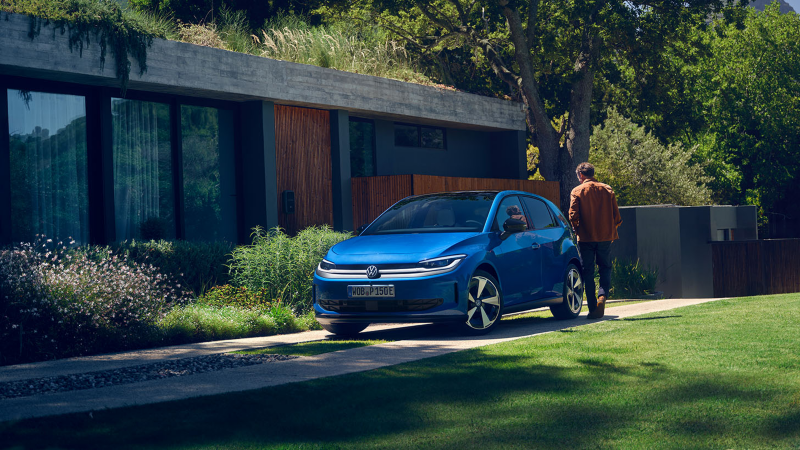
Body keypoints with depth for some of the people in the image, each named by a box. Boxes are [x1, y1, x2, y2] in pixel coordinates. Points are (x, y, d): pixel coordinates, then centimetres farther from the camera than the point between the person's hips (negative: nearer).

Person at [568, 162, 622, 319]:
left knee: (588, 272, 5)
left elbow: (573, 216, -11)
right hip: (605, 237, 2)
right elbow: (616, 216, 3)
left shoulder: (577, 191, -3)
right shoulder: (607, 190, 5)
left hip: (586, 238, -2)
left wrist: (577, 230, 8)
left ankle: (593, 309, 2)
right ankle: (602, 296, -11)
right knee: (605, 268, 14)